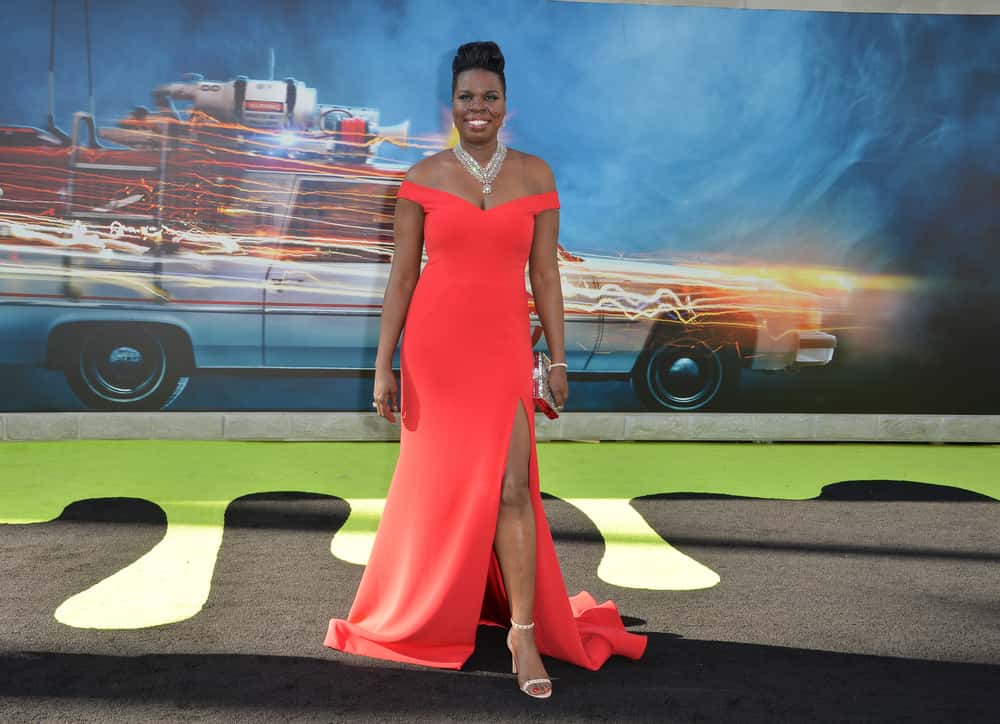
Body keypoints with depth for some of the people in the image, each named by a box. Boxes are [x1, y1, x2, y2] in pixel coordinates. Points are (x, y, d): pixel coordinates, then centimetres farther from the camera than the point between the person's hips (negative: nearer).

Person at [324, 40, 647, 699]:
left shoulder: (534, 175, 3)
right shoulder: (424, 177, 1)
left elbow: (544, 272, 5)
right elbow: (403, 274, 1)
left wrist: (557, 359, 3)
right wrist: (384, 364, -2)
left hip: (504, 347, 0)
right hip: (434, 345, 0)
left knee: (510, 489, -6)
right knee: (436, 483, 10)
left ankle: (526, 633, 4)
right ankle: (427, 614, 32)